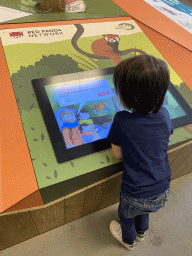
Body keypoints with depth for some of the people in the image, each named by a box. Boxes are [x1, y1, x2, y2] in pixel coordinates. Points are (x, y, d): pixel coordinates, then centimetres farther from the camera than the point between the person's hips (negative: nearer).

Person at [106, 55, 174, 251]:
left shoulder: (121, 120, -25)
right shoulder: (164, 115, -12)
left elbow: (118, 154, -12)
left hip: (136, 197, -4)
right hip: (163, 194, 5)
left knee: (125, 214, 30)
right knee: (143, 208, 36)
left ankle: (128, 240, 61)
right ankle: (141, 232, 66)